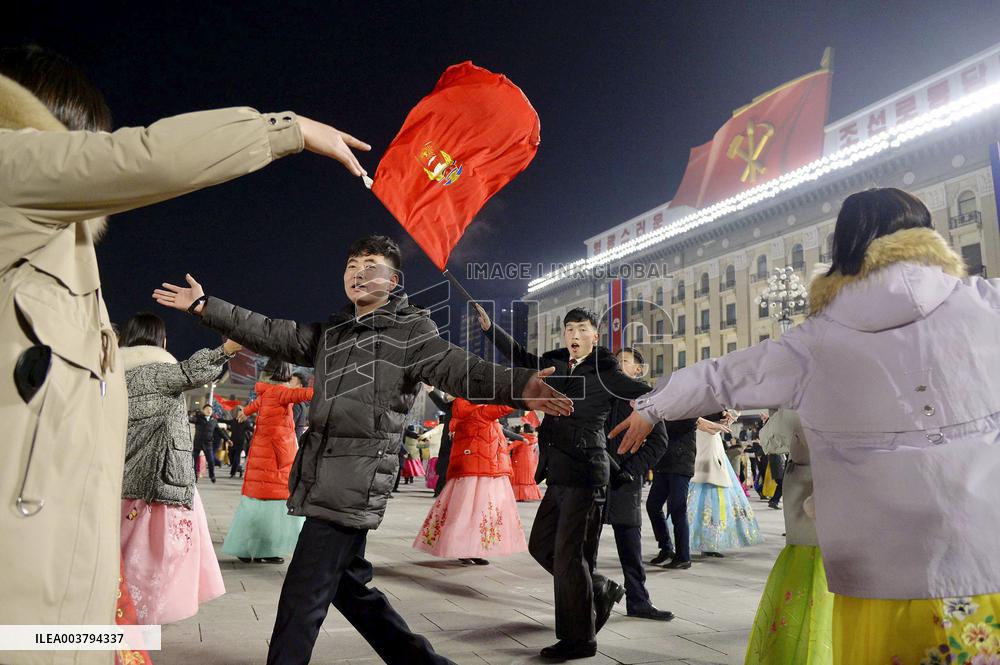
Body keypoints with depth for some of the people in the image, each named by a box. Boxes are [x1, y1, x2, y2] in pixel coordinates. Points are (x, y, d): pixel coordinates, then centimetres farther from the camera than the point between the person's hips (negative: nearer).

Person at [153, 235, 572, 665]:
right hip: (322, 479, 8)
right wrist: (204, 306, 14)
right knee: (346, 584, 17)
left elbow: (457, 368, -20)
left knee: (302, 598, -2)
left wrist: (517, 386, -39)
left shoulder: (411, 329, -5)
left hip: (354, 483, -8)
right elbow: (269, 334, 17)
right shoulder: (331, 332, 17)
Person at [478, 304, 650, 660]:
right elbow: (521, 357, 23)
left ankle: (579, 639, 12)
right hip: (559, 475, 8)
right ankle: (602, 590, 31)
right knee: (541, 544, 14)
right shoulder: (558, 364, 11)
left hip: (584, 474, -8)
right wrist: (489, 326, 18)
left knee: (568, 554, -4)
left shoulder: (604, 373, -7)